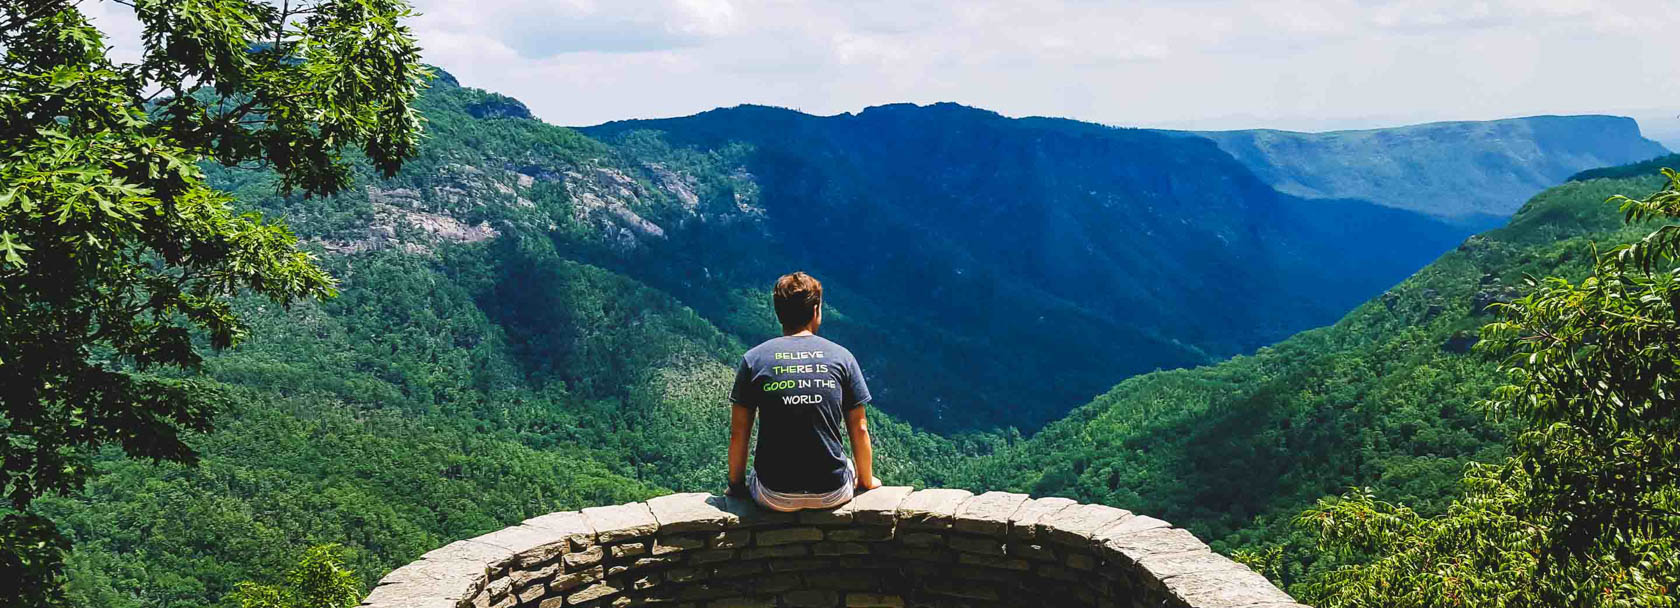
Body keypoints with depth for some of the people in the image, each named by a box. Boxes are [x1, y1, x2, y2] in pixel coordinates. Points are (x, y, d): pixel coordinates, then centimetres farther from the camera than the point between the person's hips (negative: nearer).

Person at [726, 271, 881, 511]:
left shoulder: (753, 360, -3)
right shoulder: (841, 357, -2)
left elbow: (738, 434, 0)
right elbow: (859, 430, 2)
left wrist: (736, 485, 15)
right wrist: (867, 481, 18)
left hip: (775, 498, 0)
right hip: (833, 495, 1)